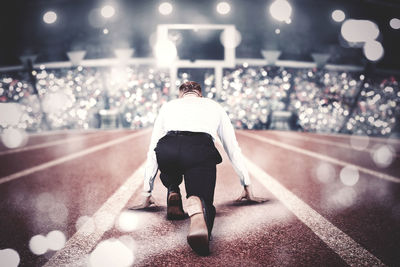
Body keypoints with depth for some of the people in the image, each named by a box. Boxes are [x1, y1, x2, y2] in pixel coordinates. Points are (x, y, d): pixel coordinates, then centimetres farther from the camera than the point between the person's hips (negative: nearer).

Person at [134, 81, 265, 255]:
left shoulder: (168, 106, 35)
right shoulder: (214, 106, 35)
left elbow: (152, 150, 32)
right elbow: (233, 149, 36)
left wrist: (146, 194, 37)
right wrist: (247, 188, 42)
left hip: (166, 150, 3)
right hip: (201, 149, -2)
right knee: (205, 204, 0)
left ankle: (173, 194, 11)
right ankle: (197, 205, -35)